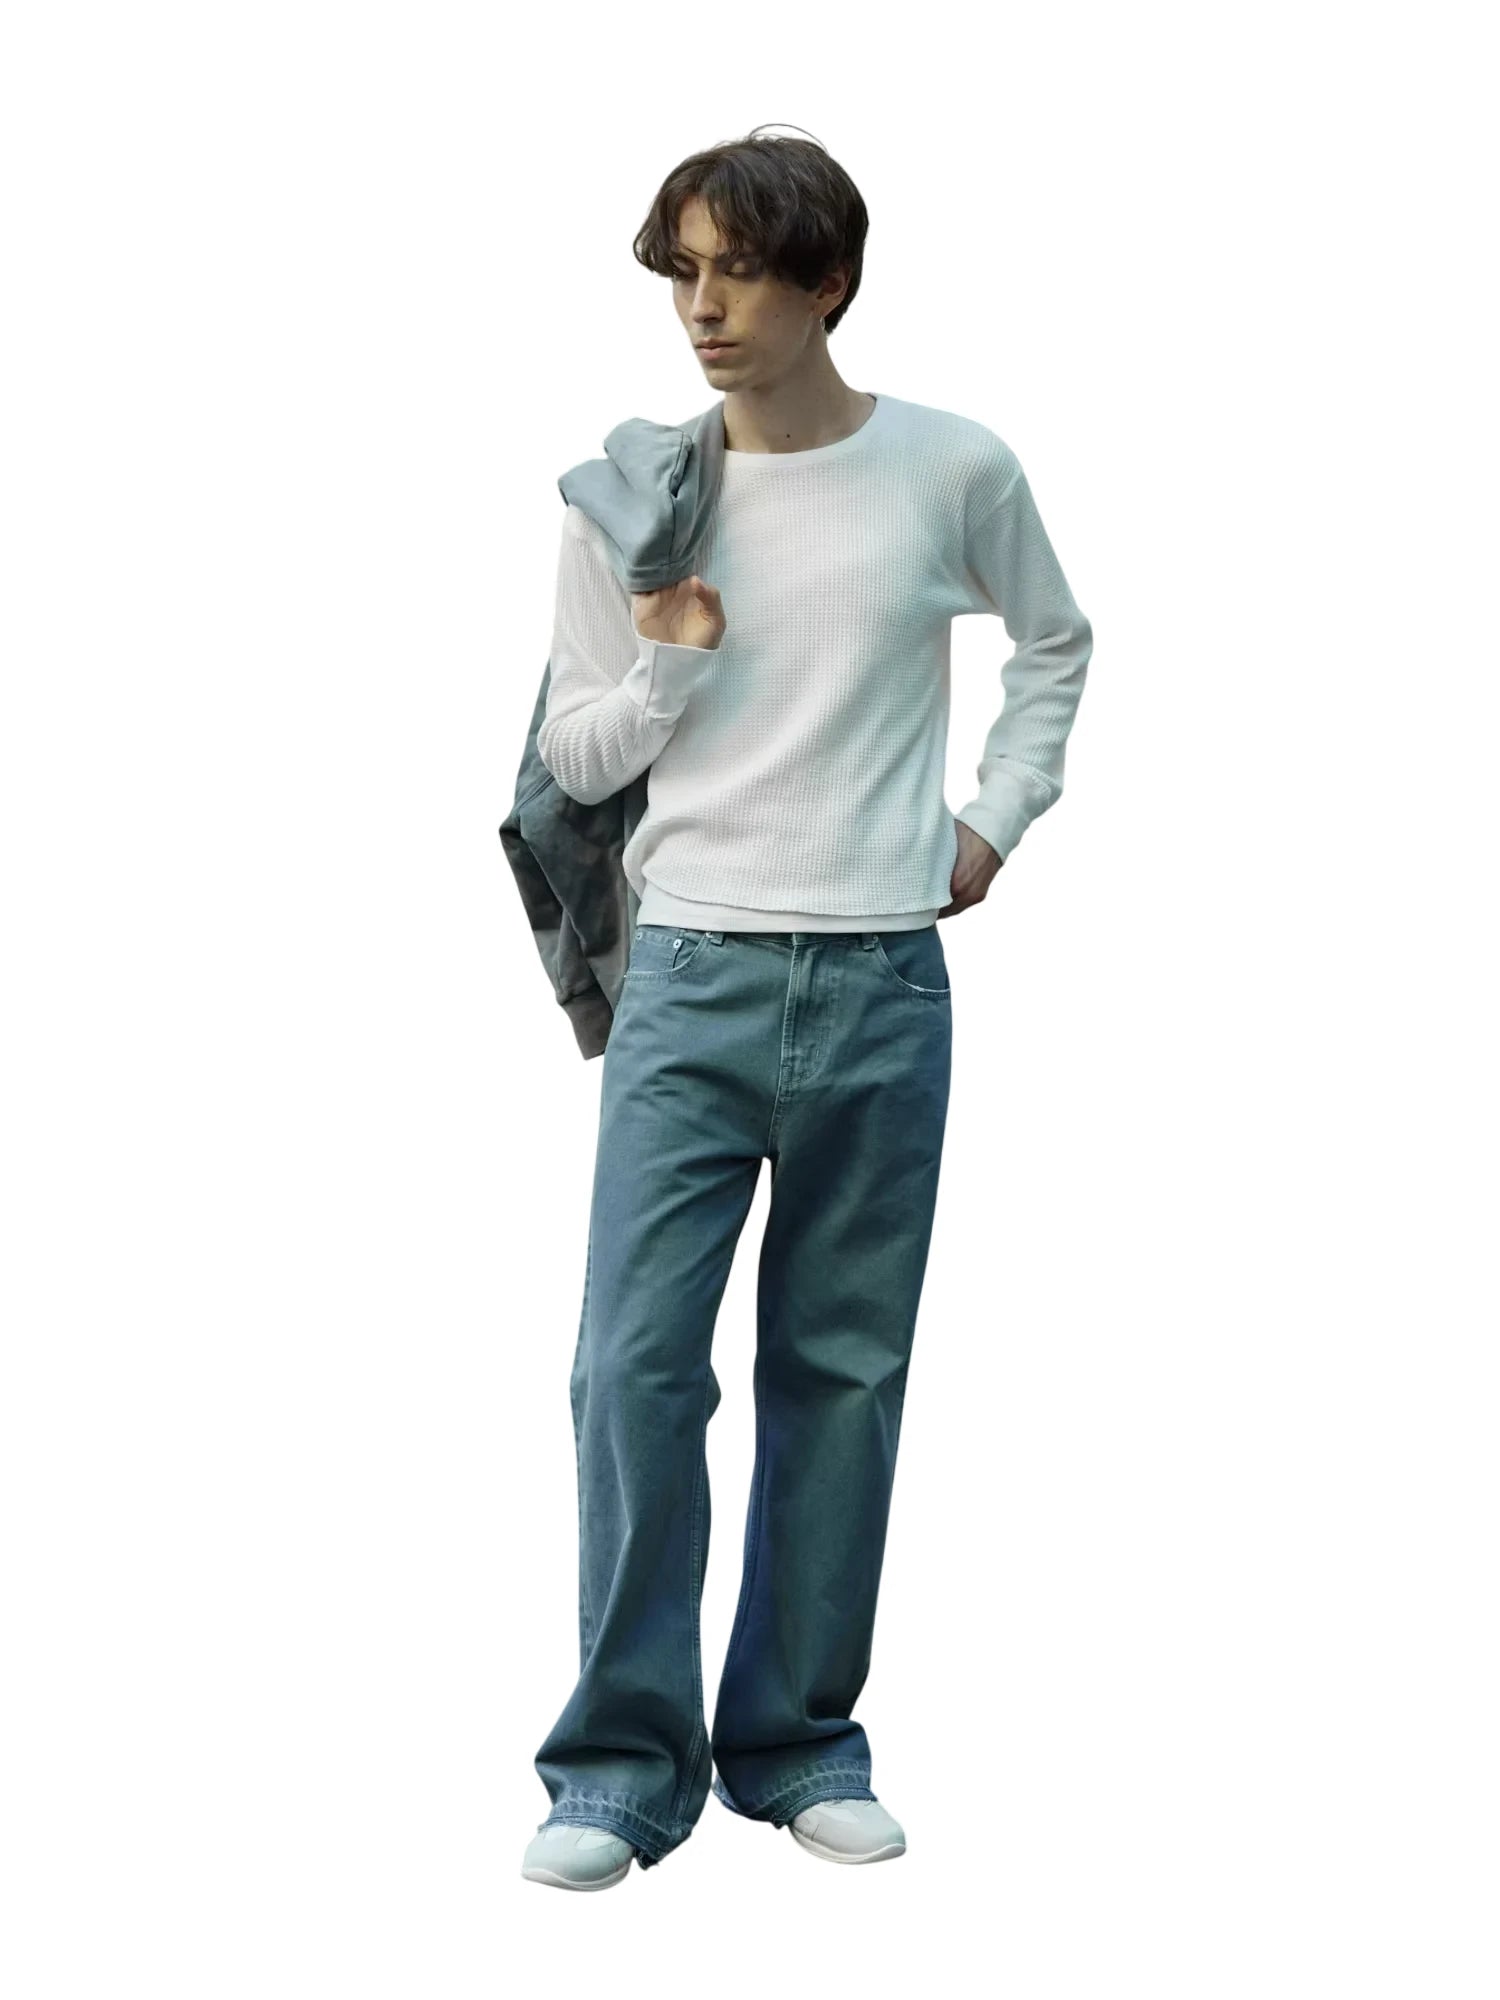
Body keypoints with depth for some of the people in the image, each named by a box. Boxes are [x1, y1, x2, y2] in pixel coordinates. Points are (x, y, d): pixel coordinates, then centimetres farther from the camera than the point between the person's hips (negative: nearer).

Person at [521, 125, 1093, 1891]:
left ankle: (800, 1743, 20)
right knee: (637, 1364, -7)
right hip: (692, 981, 0)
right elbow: (572, 755, 7)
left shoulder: (953, 471, 2)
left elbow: (1053, 647, 20)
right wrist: (669, 666, -10)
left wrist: (996, 821, 11)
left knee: (842, 1373, 7)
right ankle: (621, 1765, 4)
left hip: (884, 993, 1)